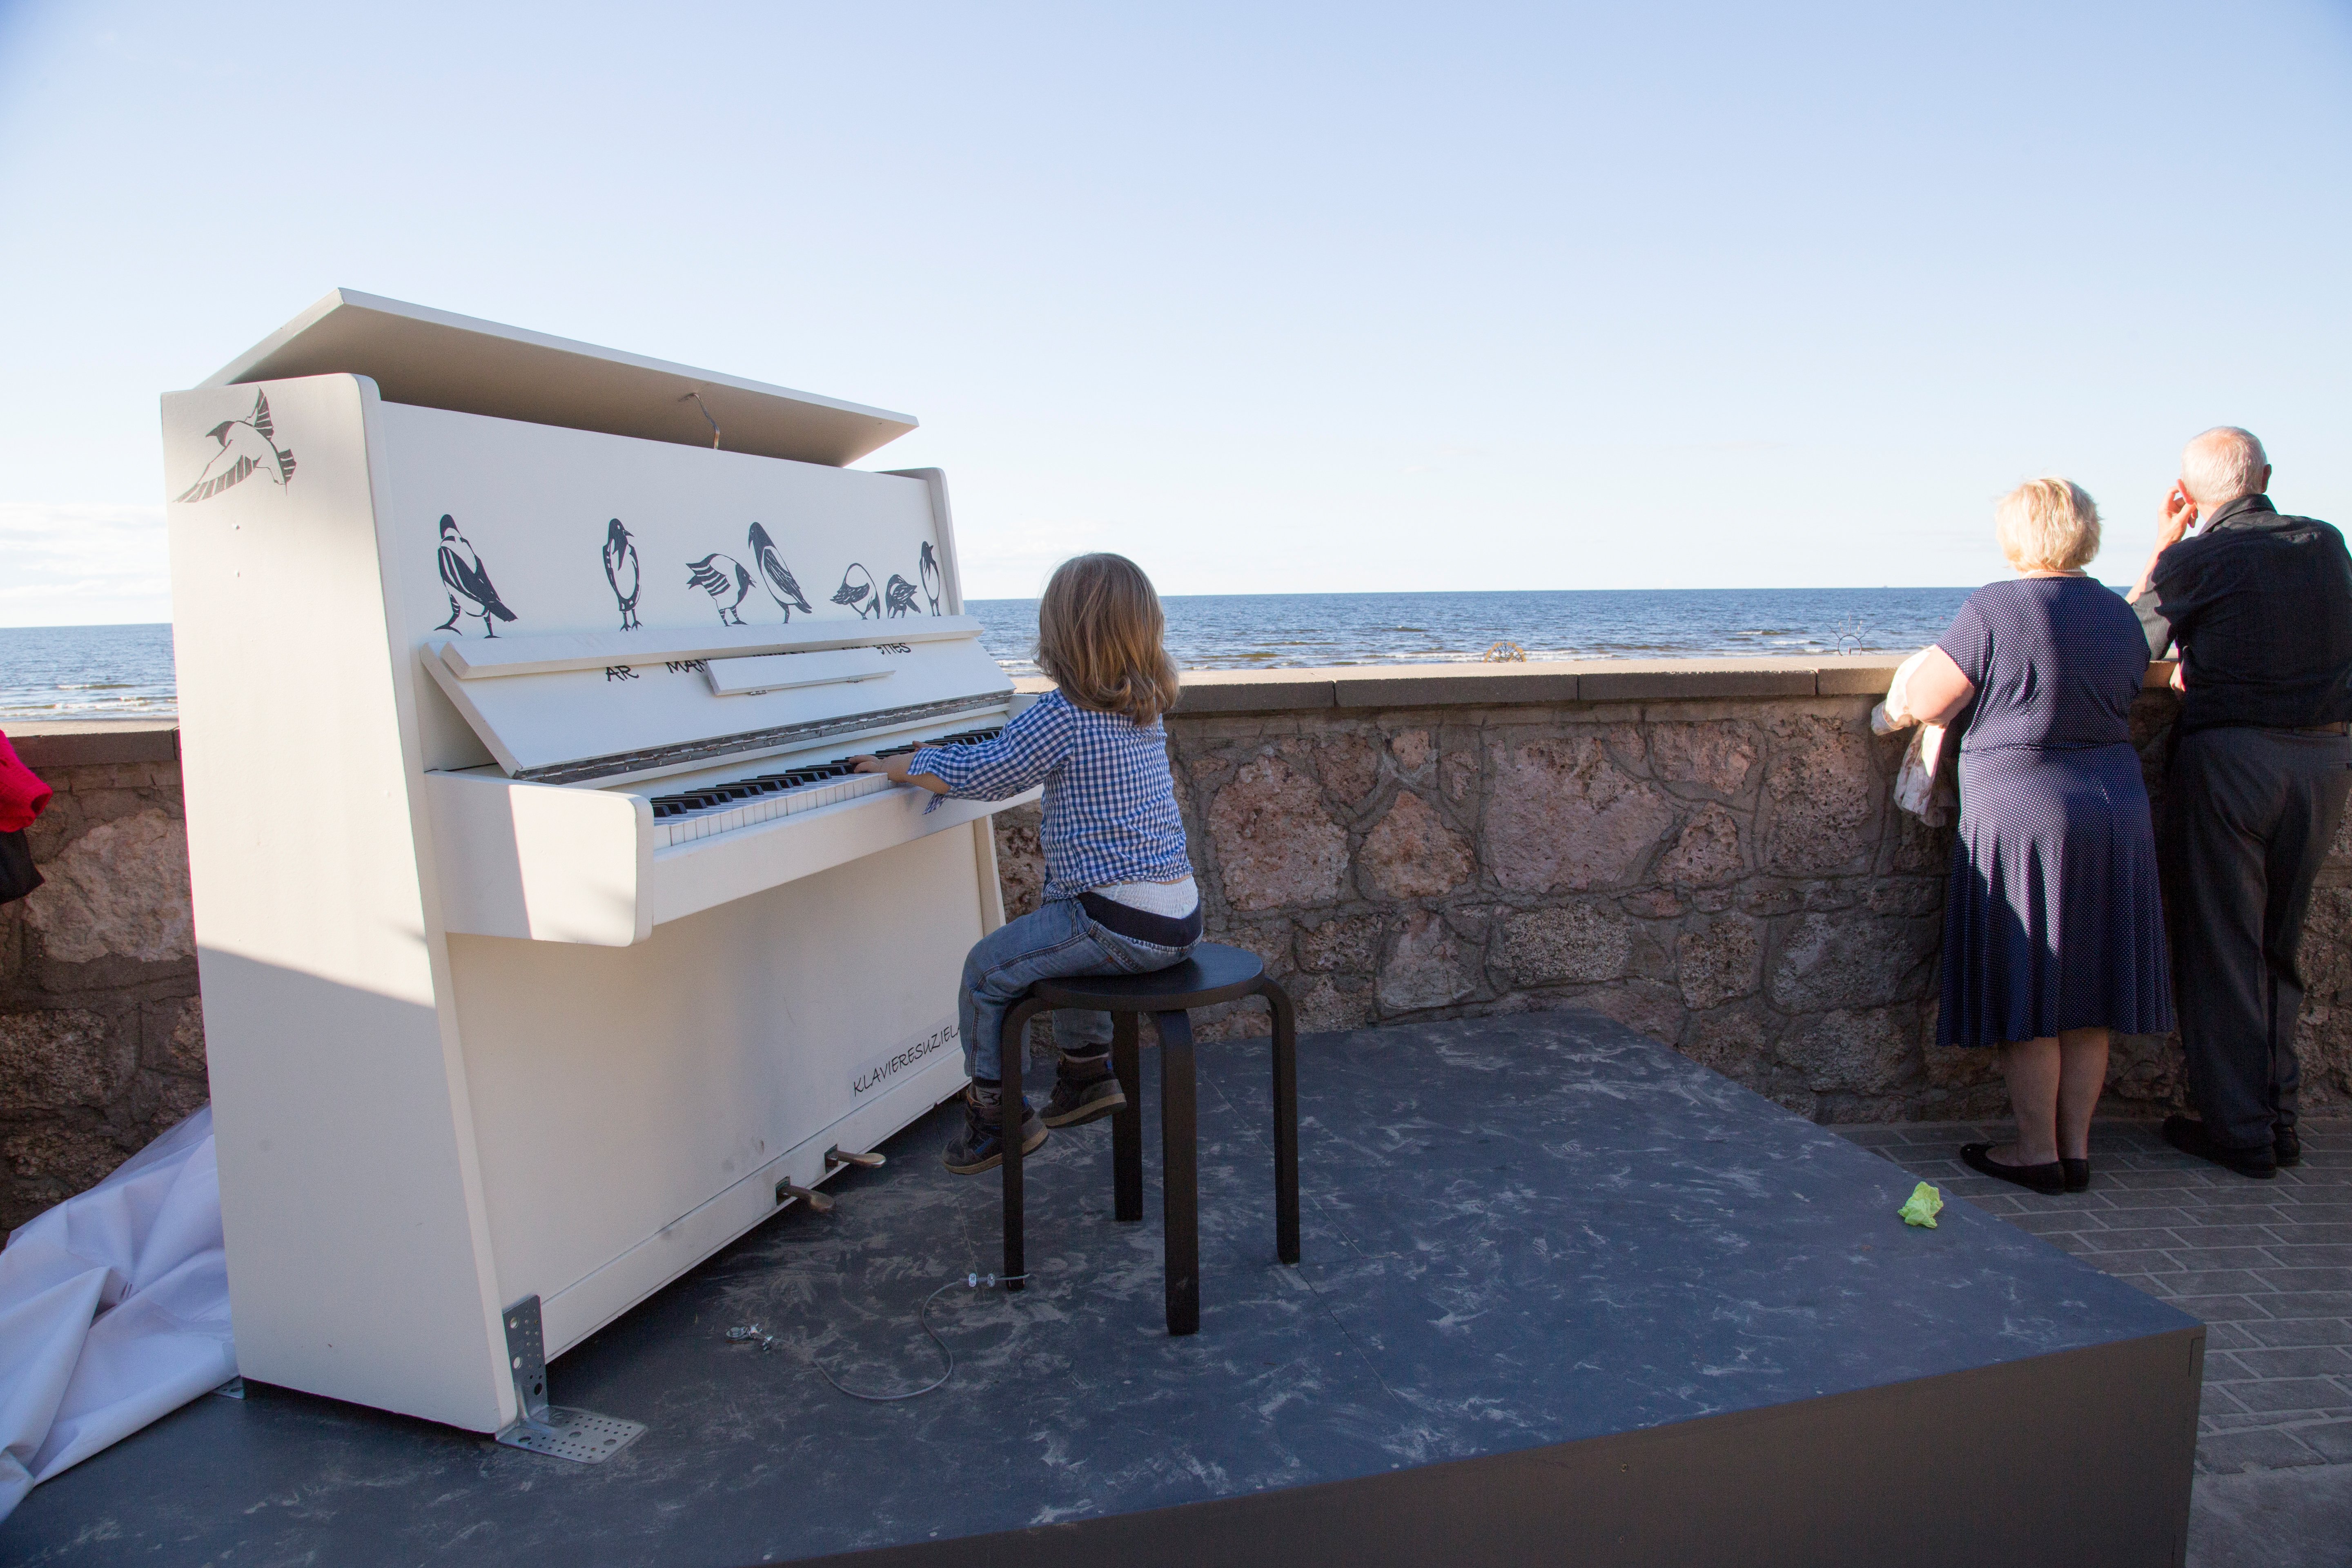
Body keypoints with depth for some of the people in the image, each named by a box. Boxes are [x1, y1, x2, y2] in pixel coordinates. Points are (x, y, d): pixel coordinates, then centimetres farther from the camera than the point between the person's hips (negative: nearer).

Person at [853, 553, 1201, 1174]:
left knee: (988, 970, 7)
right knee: (1057, 940, 33)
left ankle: (998, 1116, 19)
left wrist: (894, 765, 9)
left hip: (1121, 927, -8)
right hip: (1180, 920, 9)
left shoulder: (1061, 714, -15)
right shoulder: (1147, 712, 11)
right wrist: (949, 760, 30)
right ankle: (1087, 1071, 37)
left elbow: (973, 776, -9)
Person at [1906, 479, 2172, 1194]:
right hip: (2116, 810, 6)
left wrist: (1980, 688, 6)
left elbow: (1926, 701, -13)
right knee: (2087, 990, 13)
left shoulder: (1995, 610, -14)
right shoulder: (2121, 614, 6)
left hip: (2022, 816, -6)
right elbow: (2123, 700, 17)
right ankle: (2076, 1147, 20)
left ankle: (2038, 1153, 12)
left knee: (2028, 996, 4)